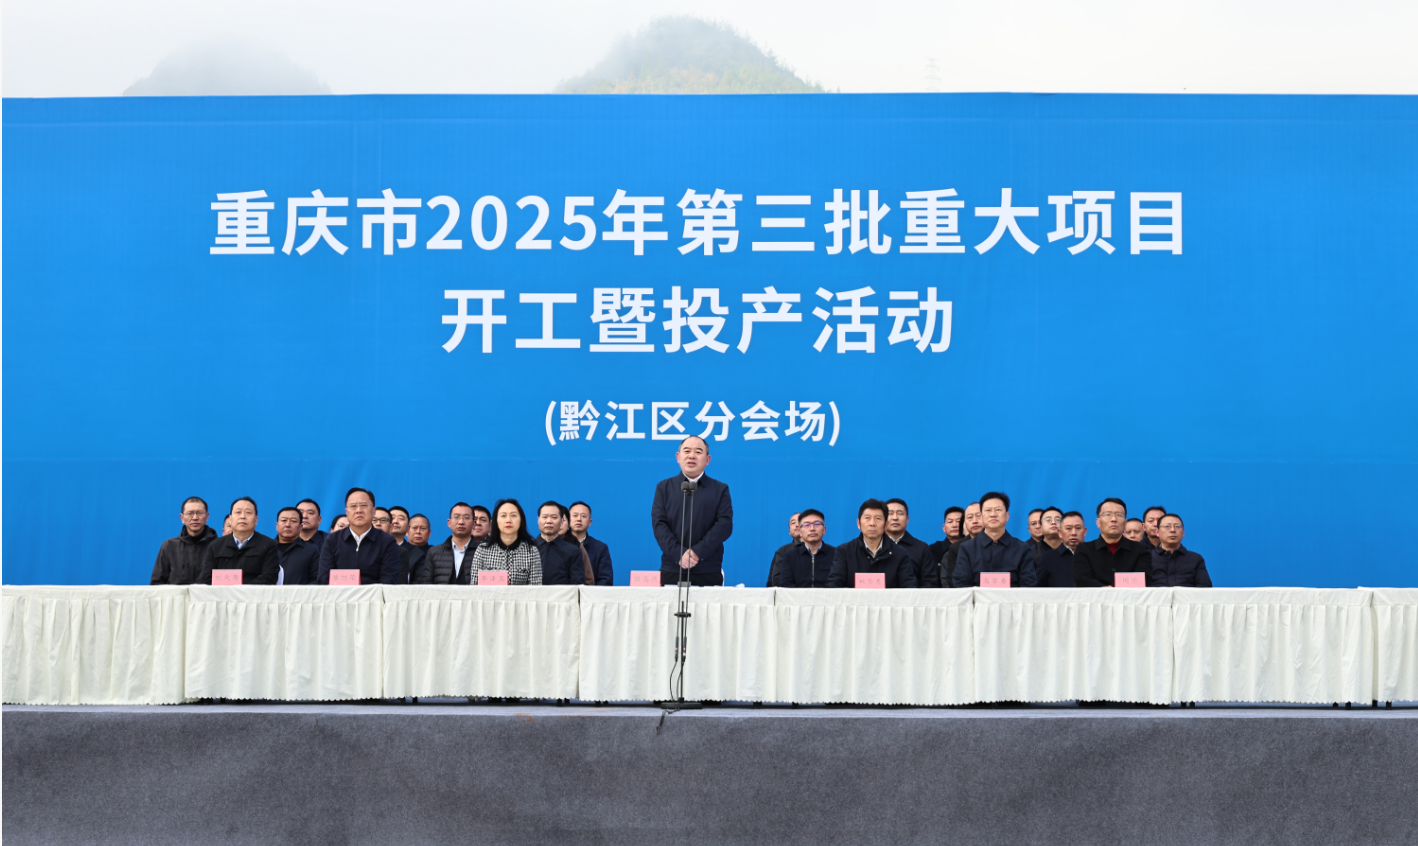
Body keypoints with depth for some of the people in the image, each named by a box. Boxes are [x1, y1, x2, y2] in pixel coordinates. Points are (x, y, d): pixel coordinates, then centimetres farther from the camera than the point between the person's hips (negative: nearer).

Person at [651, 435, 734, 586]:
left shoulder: (720, 490, 10)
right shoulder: (664, 488, 11)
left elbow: (725, 525, -2)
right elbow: (659, 525, 1)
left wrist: (697, 552, -14)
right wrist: (679, 554, -14)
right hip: (672, 570, 0)